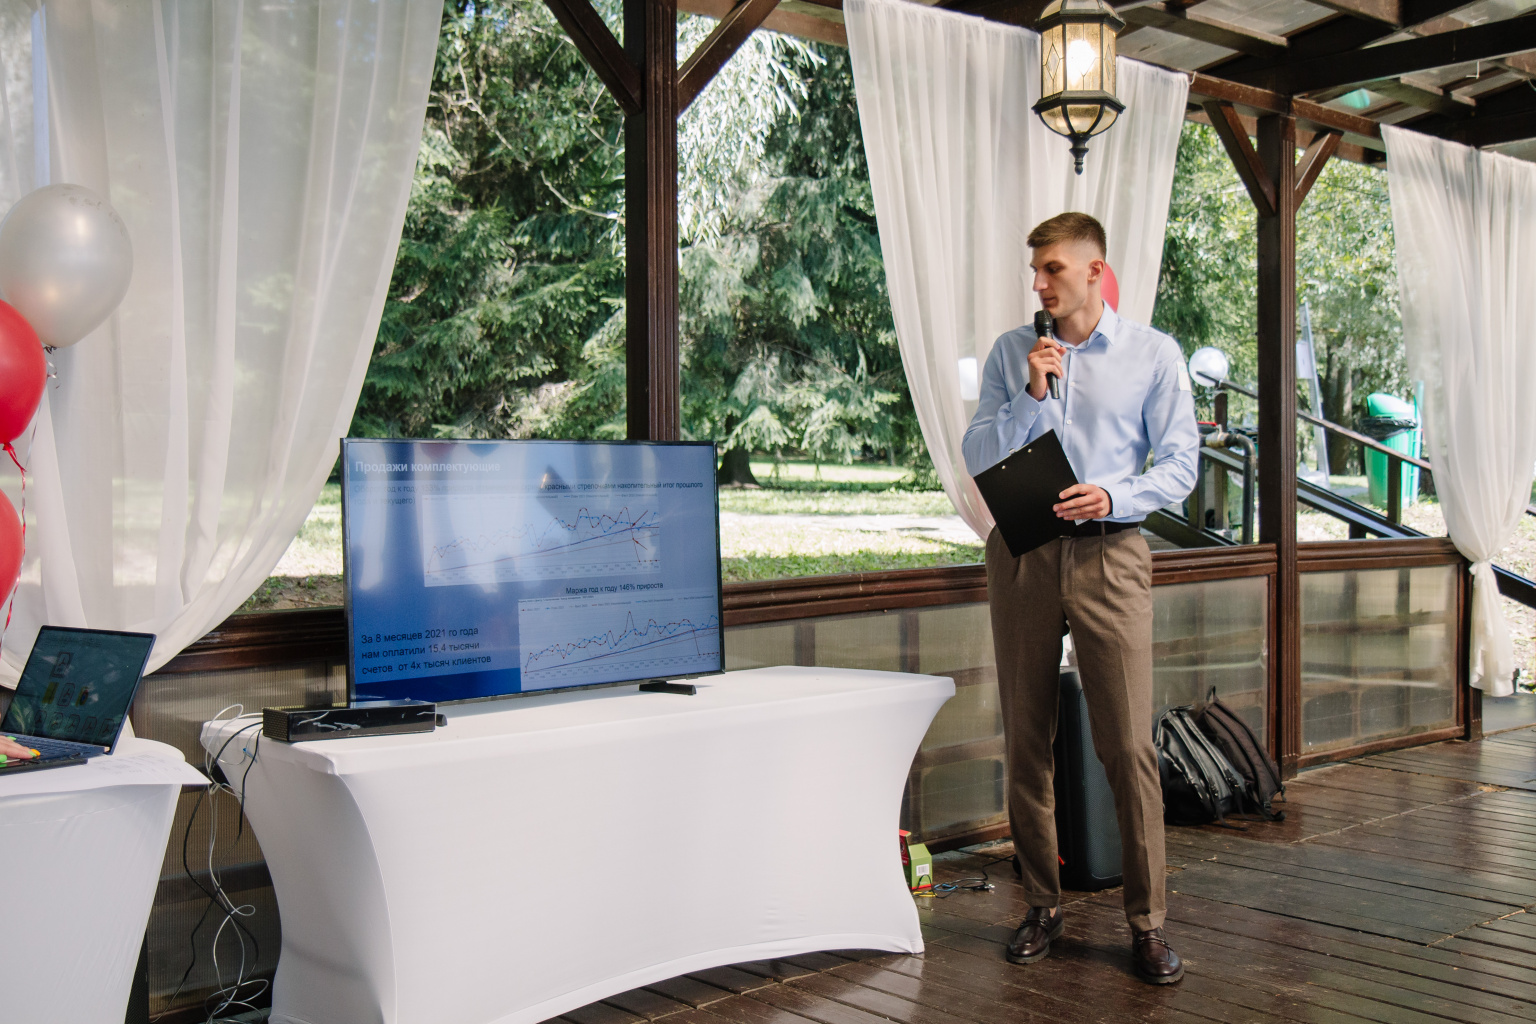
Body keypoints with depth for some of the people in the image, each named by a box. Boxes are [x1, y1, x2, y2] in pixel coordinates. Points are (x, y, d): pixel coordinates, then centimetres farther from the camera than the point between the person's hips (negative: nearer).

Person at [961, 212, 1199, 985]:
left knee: (1128, 744, -7)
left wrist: (1112, 496, -16)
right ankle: (1042, 905, 20)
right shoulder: (1010, 354, 10)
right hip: (1022, 552, 2)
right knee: (1025, 741, 7)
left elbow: (1180, 463, 1)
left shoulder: (1153, 354, 4)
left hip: (1109, 552, -2)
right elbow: (976, 456, 5)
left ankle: (1146, 922, 4)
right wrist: (1031, 397, -9)